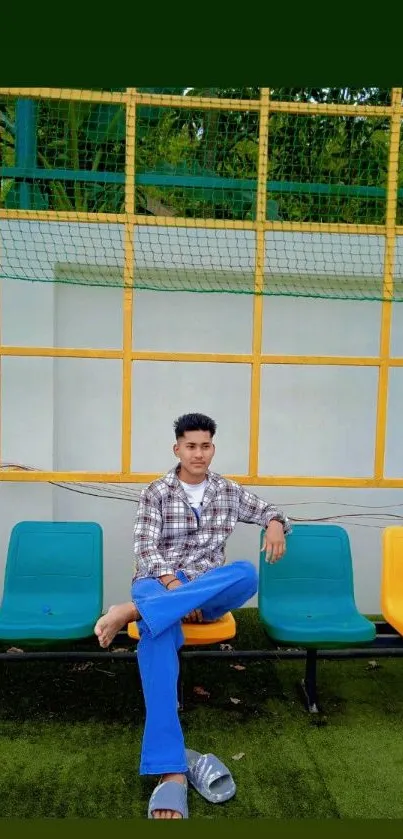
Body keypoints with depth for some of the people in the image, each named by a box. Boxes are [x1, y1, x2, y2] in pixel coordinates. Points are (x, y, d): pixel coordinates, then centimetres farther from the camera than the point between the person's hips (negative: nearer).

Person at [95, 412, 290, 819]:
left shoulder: (228, 491, 14)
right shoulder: (156, 492, 4)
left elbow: (267, 511, 25)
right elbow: (145, 549, -5)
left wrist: (275, 524, -1)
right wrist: (174, 584, -21)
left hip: (210, 588, 3)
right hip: (159, 582, -3)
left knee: (247, 574, -34)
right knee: (159, 634, -40)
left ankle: (133, 611, -39)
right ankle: (172, 772, -51)